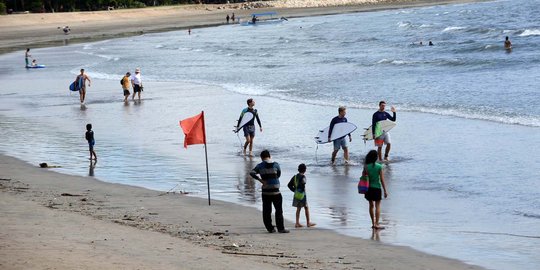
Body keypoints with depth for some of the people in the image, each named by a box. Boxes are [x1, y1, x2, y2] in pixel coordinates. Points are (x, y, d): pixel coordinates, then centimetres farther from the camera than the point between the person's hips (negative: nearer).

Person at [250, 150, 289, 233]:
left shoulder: (260, 166, -2)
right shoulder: (275, 165, -1)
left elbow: (252, 173, -15)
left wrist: (260, 180, -12)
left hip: (265, 192, 1)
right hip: (275, 192, -1)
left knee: (266, 211, 8)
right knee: (279, 210, 5)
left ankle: (270, 228, 10)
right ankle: (281, 228, 3)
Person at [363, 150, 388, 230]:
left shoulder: (366, 166, -6)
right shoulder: (379, 167, -10)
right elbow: (382, 180, -9)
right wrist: (385, 191, -1)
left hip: (369, 188, 3)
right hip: (377, 188, -3)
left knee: (371, 205, 15)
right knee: (377, 206, 2)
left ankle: (373, 223, 20)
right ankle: (377, 224, -5)